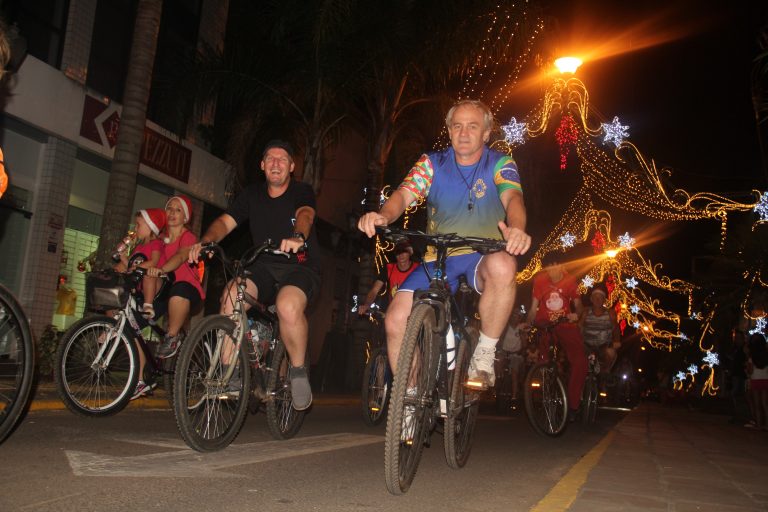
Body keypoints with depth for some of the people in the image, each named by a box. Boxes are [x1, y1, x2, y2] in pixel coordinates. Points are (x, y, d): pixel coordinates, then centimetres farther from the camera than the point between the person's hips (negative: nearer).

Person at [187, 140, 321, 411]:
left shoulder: (302, 192, -1)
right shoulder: (252, 194, 10)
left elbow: (305, 215, -23)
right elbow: (225, 221, -1)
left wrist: (298, 238, -47)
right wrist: (205, 241, -23)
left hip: (300, 267, -4)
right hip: (264, 268, 4)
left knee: (288, 306, -36)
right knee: (231, 296, -27)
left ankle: (298, 370, -11)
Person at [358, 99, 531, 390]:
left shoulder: (500, 164, 0)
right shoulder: (433, 164, 4)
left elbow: (512, 197, -19)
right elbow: (404, 194, -11)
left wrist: (517, 229, -44)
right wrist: (383, 216, -36)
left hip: (482, 257, -2)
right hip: (437, 260, 2)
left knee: (502, 266, -38)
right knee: (396, 319, -16)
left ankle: (484, 354, -17)